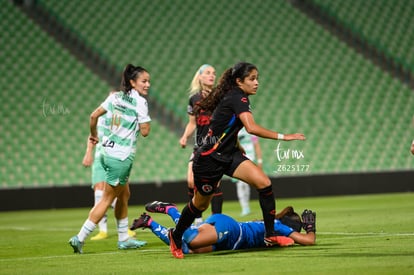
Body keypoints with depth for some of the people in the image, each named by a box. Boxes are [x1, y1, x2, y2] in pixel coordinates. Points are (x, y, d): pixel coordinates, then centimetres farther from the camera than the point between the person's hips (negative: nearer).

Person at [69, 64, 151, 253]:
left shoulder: (115, 97, 8)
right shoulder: (139, 102, -11)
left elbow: (94, 115, 5)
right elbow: (145, 131, -12)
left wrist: (93, 135, 20)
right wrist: (145, 118, 5)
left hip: (107, 152, 8)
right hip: (122, 157, -8)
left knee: (124, 195, 20)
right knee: (107, 199, -2)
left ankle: (124, 239, 27)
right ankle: (80, 238, -5)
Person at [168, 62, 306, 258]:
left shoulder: (236, 98, 6)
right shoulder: (237, 98, -22)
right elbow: (251, 128, -36)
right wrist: (282, 137, -35)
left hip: (228, 154, 8)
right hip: (209, 159, -8)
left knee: (264, 183, -12)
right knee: (201, 204, 10)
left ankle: (270, 235, -8)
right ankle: (176, 236, 36)